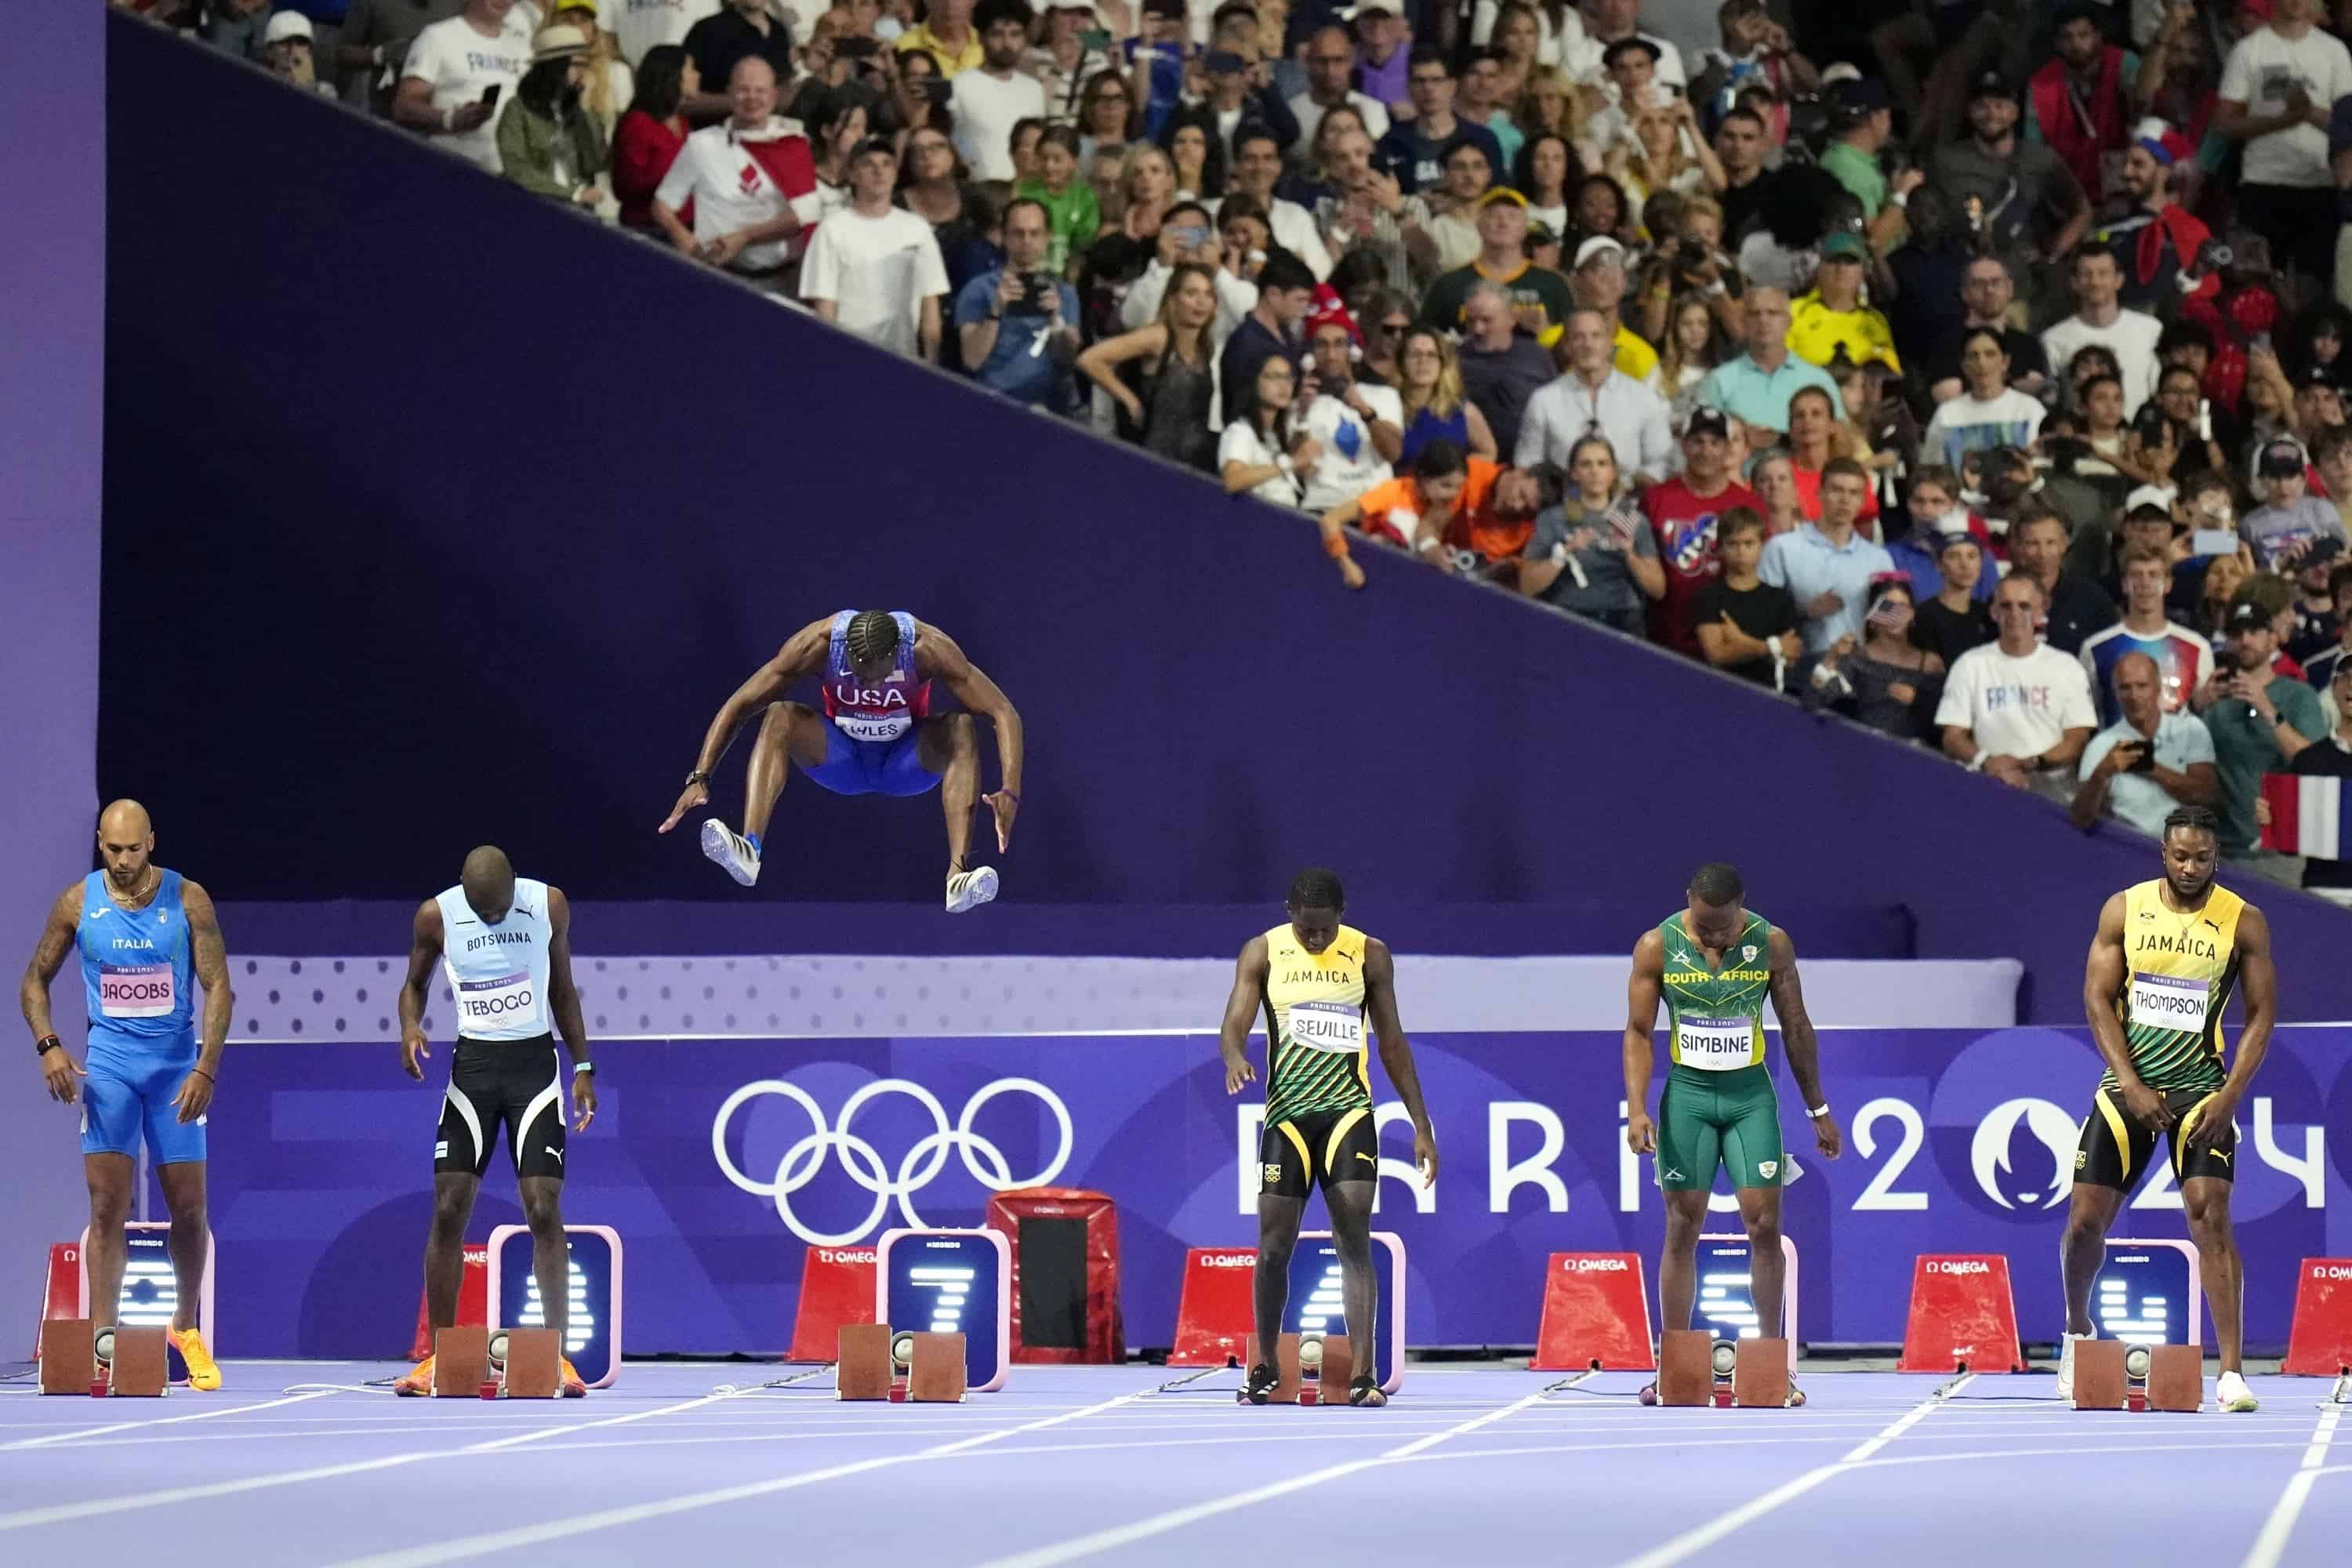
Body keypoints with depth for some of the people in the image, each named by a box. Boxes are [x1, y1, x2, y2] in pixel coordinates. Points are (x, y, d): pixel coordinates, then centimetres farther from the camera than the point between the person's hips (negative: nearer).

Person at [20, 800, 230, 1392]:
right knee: (108, 1206, -6)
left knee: (188, 1207, 3)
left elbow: (218, 987, -6)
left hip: (177, 1062, 0)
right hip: (108, 1062, 0)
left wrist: (205, 1070, -16)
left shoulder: (188, 900, -6)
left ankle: (186, 1328, 22)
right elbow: (36, 980, 7)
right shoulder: (78, 903, -2)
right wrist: (48, 1045, -9)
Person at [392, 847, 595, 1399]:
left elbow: (562, 989, 9)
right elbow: (415, 984, 10)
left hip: (534, 1063, -1)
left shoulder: (549, 905, -3)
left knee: (543, 1209, -8)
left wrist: (584, 1068, 6)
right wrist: (410, 1026, -11)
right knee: (448, 1209, -5)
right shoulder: (437, 915, -5)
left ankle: (559, 1354, -1)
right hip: (472, 1063, 1)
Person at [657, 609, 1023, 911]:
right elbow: (737, 707, -22)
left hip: (908, 762, -1)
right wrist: (699, 778, -31)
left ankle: (958, 877, -47)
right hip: (841, 758, 1)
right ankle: (750, 849, -44)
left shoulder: (927, 648, -28)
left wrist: (1010, 793, -43)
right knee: (779, 717, -28)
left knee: (962, 728, -32)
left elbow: (1003, 714, -28)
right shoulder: (818, 644, -26)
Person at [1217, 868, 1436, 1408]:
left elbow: (1393, 1045, 9)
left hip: (1349, 1111, 0)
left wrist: (1422, 1126, 7)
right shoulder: (1262, 953, 1)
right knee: (1274, 1245, 1)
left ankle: (1363, 1375, -15)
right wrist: (1236, 1059, -30)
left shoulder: (1370, 956, 3)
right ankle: (1265, 1369, 18)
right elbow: (1234, 1024, -5)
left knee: (1354, 1239, -11)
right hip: (1286, 1114, 0)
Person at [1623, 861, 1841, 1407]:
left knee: (1764, 1224, -6)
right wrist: (1637, 1109, -15)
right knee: (1683, 1229, 0)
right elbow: (1639, 1032, -3)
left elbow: (1796, 1028, 4)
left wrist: (1818, 1110, 7)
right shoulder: (1657, 947, -7)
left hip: (1751, 1094, 0)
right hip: (1687, 1095, 0)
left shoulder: (1772, 944, -5)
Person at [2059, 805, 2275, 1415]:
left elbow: (2261, 1014, -1)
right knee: (2086, 1221, 2)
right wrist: (2133, 1087, -11)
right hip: (2127, 1084, 2)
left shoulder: (2244, 922, -3)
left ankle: (2231, 1372, -16)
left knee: (2210, 1217, -15)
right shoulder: (2123, 910, 0)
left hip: (2200, 1089, -2)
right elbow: (2097, 1000, -2)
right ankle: (2078, 1331, 31)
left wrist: (2229, 1095, -13)